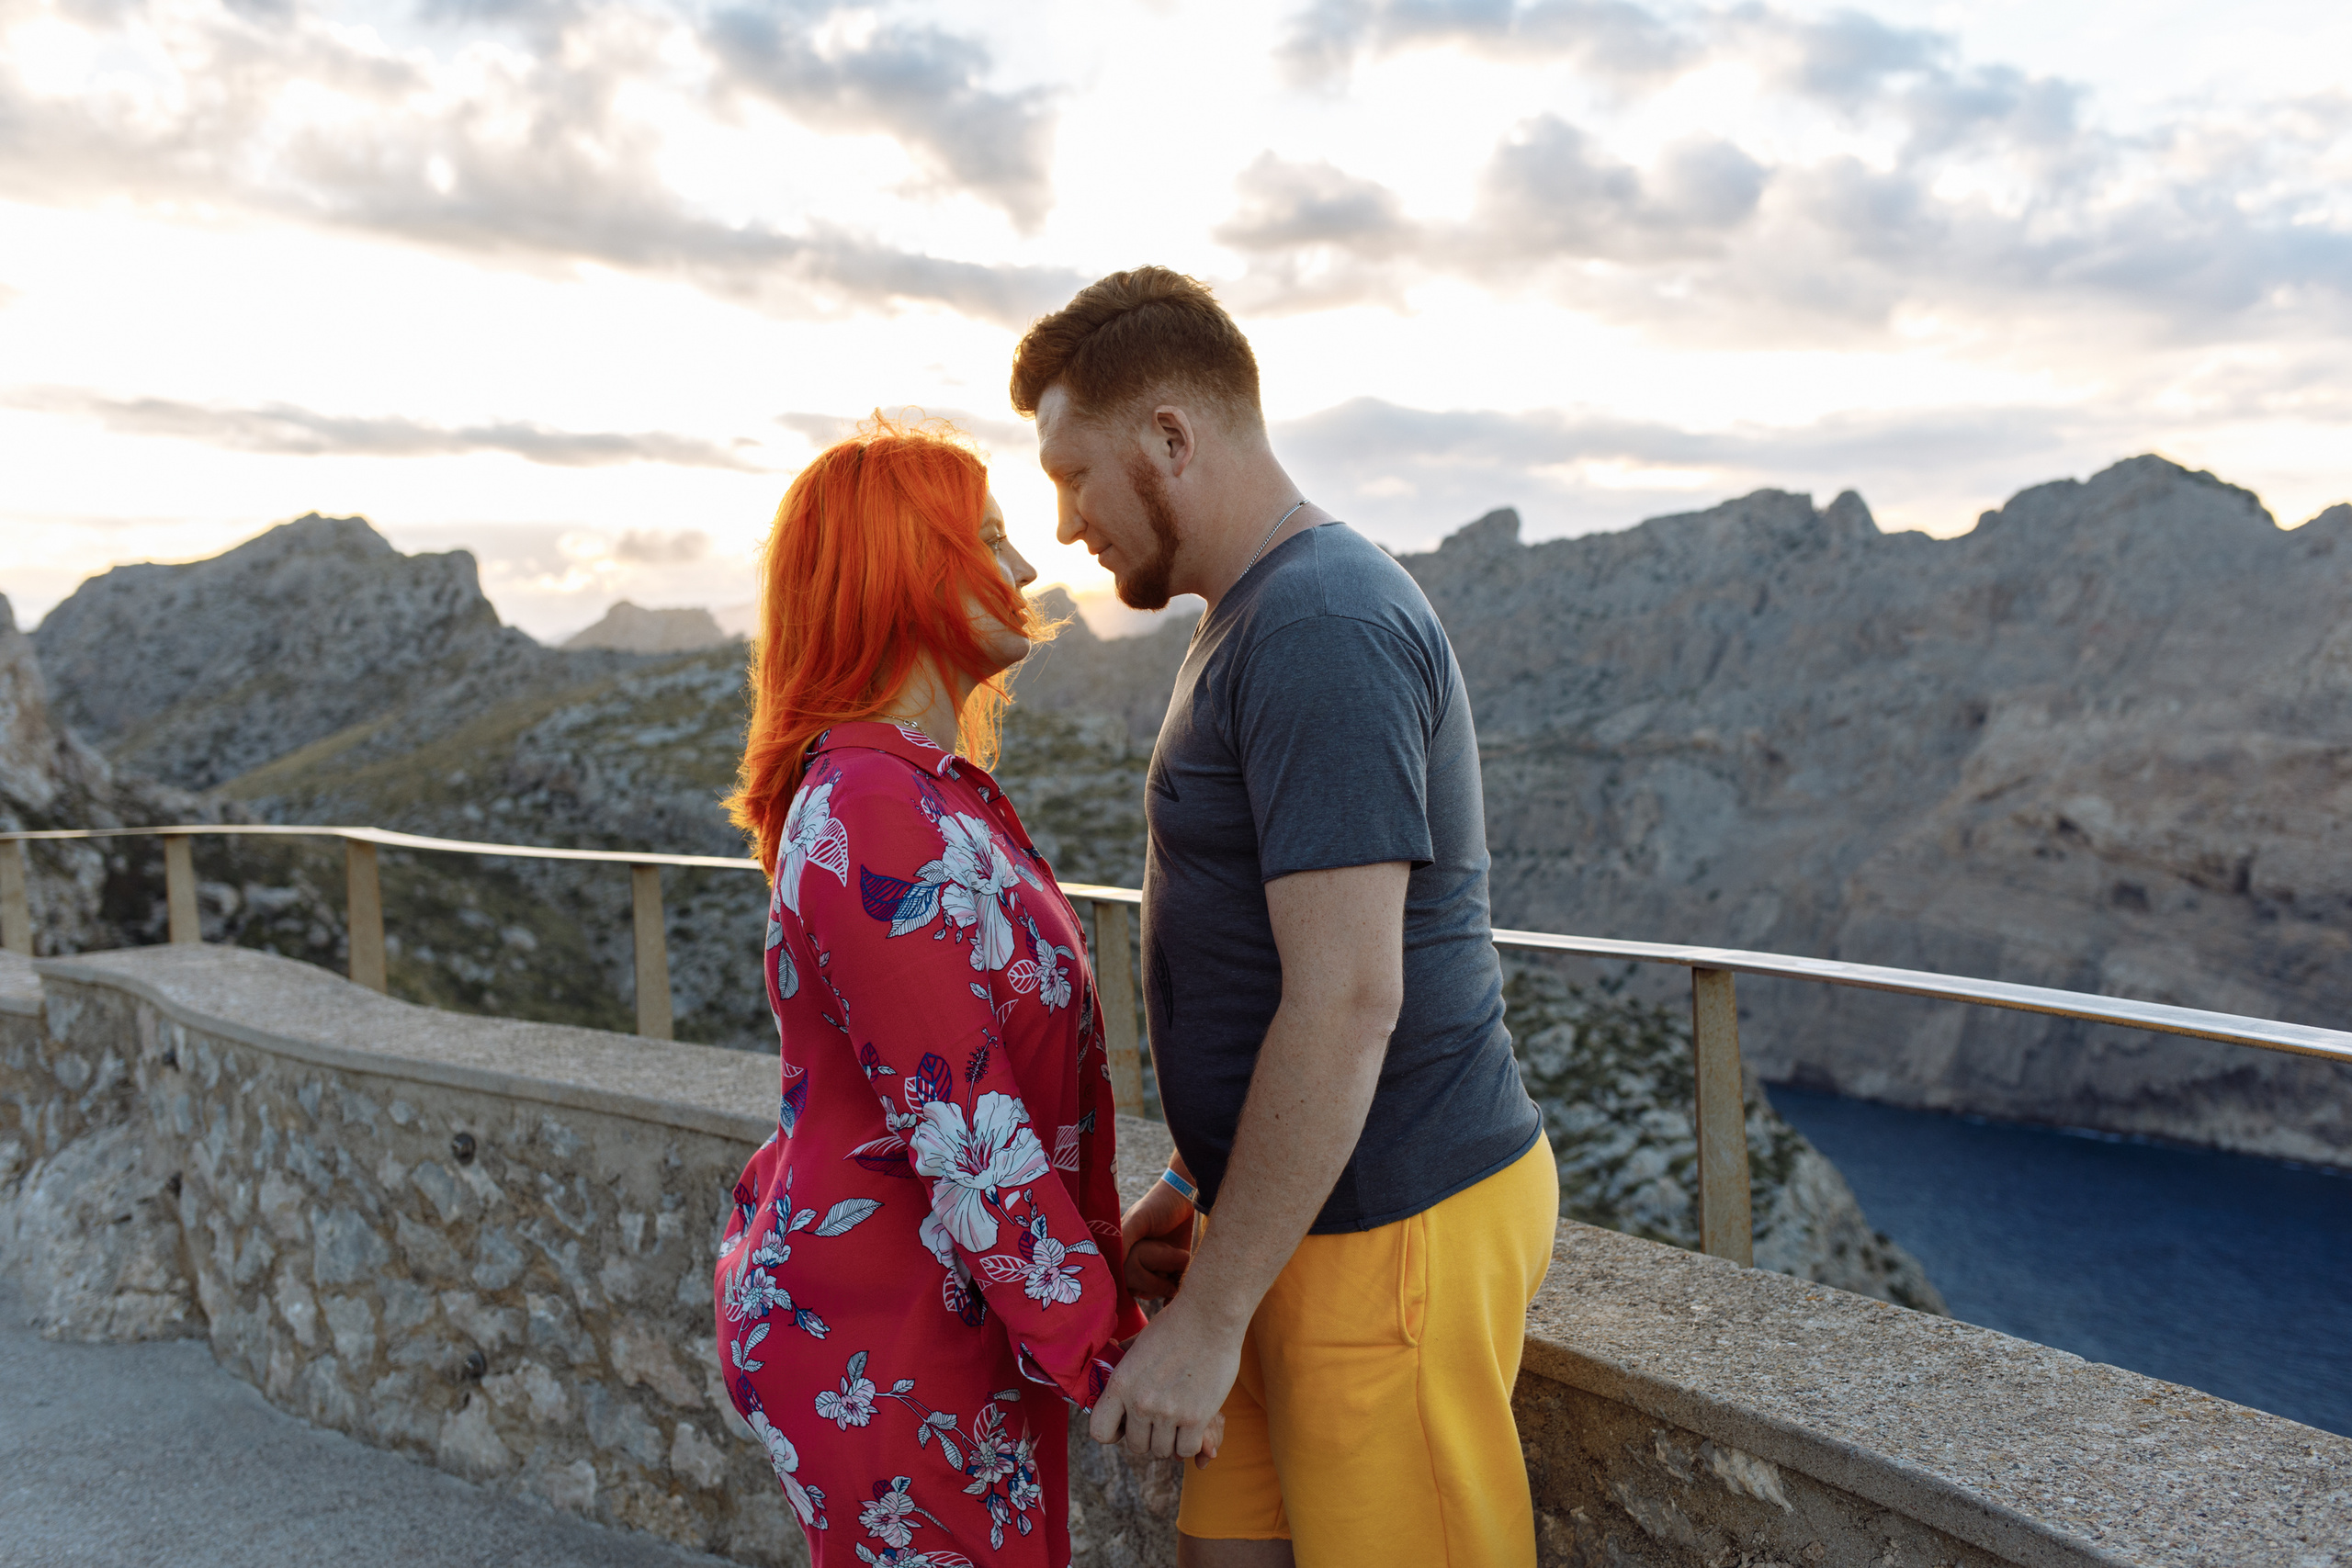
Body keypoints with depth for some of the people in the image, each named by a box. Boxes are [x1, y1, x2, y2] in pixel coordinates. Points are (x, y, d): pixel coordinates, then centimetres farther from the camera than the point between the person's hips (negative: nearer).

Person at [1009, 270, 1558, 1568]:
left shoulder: (1321, 631, -20)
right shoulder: (1259, 619, 13)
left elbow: (1347, 1004, -25)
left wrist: (1210, 1316, -19)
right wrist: (1197, 1181, 17)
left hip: (1391, 1229, -9)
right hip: (1310, 1205, 9)